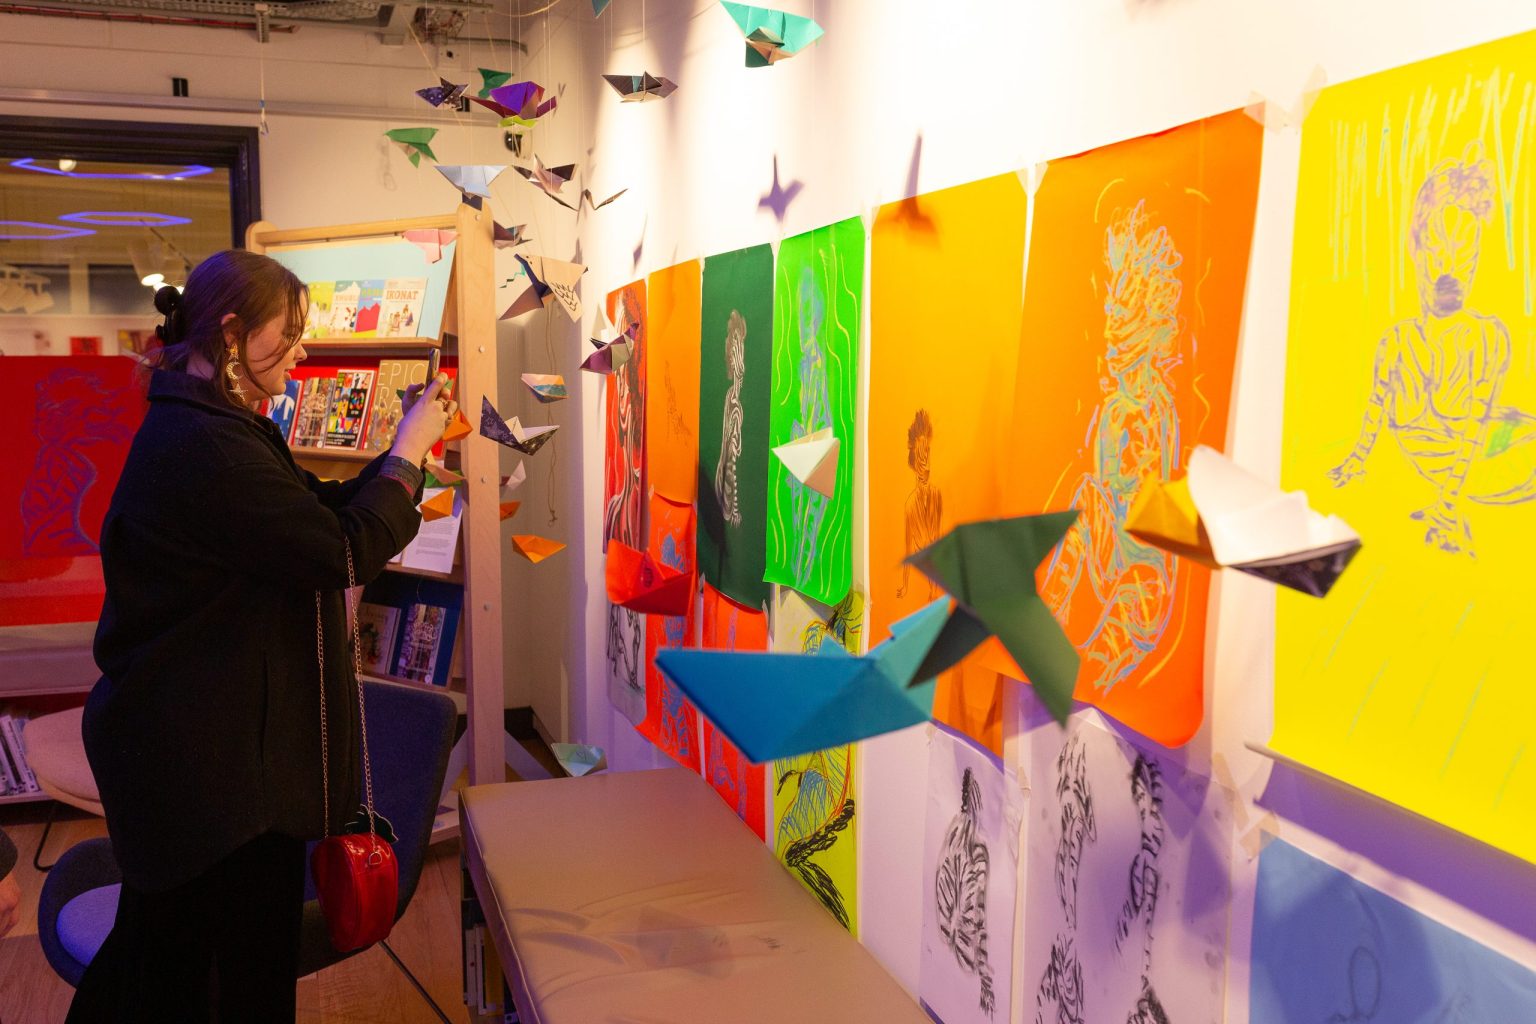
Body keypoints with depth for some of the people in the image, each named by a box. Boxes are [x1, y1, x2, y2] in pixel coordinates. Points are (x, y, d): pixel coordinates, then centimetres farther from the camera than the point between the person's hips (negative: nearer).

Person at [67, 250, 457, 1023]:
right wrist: (408, 453, -12)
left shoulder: (213, 428, 11)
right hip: (207, 758, -10)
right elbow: (345, 551, -25)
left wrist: (403, 449, 4)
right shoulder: (205, 447, -24)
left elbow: (318, 514, 14)